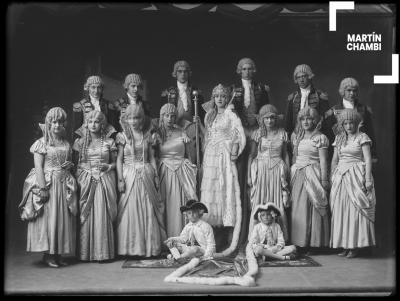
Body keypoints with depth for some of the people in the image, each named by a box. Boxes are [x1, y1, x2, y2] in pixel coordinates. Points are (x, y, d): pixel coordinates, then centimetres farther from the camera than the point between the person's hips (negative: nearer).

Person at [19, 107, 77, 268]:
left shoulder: (66, 144, 14)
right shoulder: (42, 143, -3)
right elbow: (38, 167, -9)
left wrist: (70, 165, 0)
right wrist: (43, 187, -17)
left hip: (64, 185, 6)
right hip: (48, 183, -6)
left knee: (63, 219, 5)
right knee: (48, 217, -5)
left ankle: (58, 253, 11)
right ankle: (48, 254, 1)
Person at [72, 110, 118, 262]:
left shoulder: (109, 142, 7)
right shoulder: (80, 142, 8)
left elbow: (115, 162, 12)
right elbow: (75, 163, 9)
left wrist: (109, 166, -6)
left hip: (104, 181, 0)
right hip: (85, 181, 0)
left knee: (102, 216, -5)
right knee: (86, 216, -3)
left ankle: (102, 252, 1)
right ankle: (85, 252, 5)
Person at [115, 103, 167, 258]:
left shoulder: (147, 135, 8)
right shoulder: (122, 136, 1)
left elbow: (151, 157, 11)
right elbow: (119, 159, -1)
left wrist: (156, 175, 5)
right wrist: (120, 179, -8)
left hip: (146, 175, 2)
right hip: (129, 174, -2)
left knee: (148, 211, 3)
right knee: (130, 211, -2)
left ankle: (149, 247, 10)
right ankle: (131, 248, 5)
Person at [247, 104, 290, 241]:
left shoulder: (282, 134, 6)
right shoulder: (257, 134, 2)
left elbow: (285, 155, 11)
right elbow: (251, 155, 4)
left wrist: (288, 175, 8)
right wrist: (249, 175, 0)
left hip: (277, 170, 1)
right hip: (260, 170, -1)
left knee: (278, 205, 0)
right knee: (258, 205, -1)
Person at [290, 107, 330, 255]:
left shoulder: (320, 138, -3)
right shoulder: (296, 136, 14)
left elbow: (323, 160, -6)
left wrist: (324, 179, -10)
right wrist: (292, 173, 12)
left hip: (312, 175, -5)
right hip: (298, 176, 5)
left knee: (312, 209, -4)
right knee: (297, 209, 3)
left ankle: (312, 244, 2)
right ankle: (299, 243, 8)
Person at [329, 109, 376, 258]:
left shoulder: (362, 137, -1)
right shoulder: (339, 138, 13)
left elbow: (368, 160, -7)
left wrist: (368, 179, -15)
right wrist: (332, 177, 10)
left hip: (356, 177, -5)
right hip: (341, 177, 5)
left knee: (356, 210, -5)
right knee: (340, 211, 3)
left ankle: (355, 246, -1)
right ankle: (344, 245, 9)